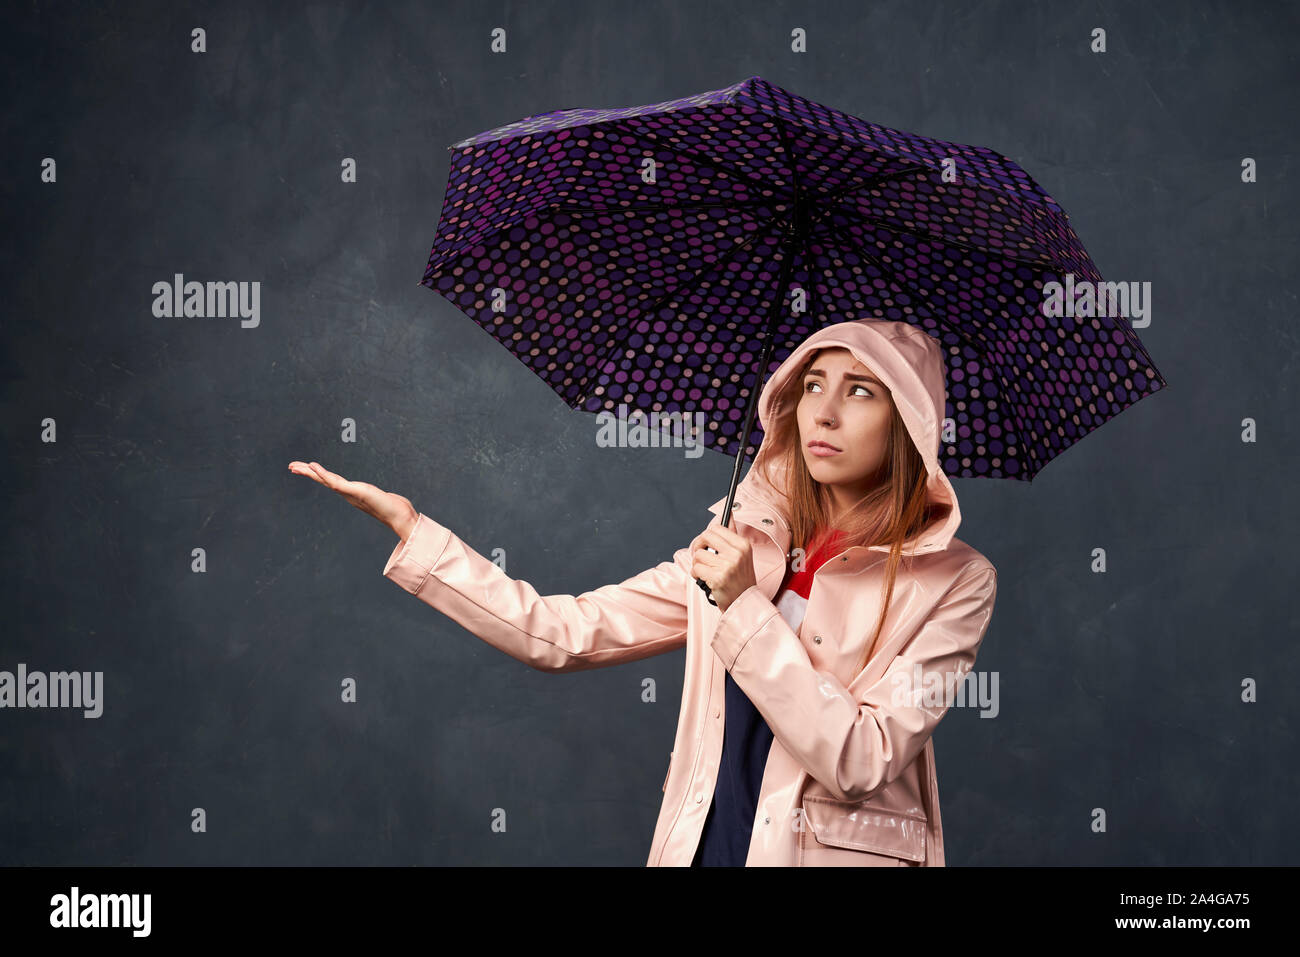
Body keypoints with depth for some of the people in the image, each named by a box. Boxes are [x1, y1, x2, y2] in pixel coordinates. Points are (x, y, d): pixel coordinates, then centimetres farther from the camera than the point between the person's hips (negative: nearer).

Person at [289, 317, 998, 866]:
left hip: (842, 850, -4)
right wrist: (411, 527, 0)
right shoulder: (742, 541, 5)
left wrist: (745, 607, -19)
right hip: (700, 845, 4)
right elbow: (564, 635, 2)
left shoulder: (954, 581, -8)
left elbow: (862, 762, -17)